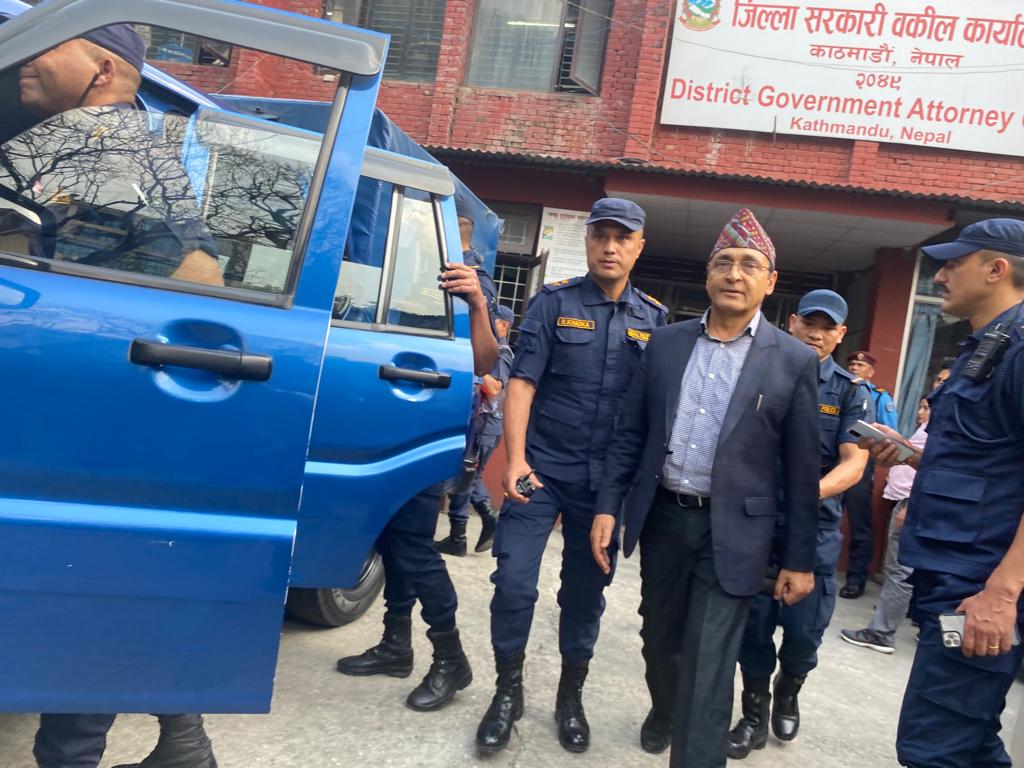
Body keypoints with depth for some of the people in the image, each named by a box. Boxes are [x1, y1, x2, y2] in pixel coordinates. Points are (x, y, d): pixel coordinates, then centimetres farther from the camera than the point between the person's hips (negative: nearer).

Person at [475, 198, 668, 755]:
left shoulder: (654, 318, 6)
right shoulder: (553, 302, -1)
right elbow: (521, 383, -6)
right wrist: (515, 459, -16)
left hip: (606, 479, 2)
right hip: (542, 467, -2)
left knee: (586, 590, 13)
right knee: (513, 582, -4)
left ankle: (571, 696, 33)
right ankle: (508, 692, 20)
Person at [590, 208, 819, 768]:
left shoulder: (795, 361, -4)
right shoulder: (665, 343, 3)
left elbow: (801, 469, -3)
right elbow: (629, 432, 5)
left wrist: (800, 560, -1)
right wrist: (608, 507, -1)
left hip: (734, 532, -3)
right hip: (663, 518, 4)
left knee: (708, 667, -3)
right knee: (659, 639, 22)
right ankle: (663, 710, 51)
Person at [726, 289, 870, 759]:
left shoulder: (850, 393, 3)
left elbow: (853, 464, -8)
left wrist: (812, 492, -26)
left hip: (816, 529, 0)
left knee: (805, 627, 6)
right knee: (754, 622, 6)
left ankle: (788, 692, 37)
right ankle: (755, 710, 26)